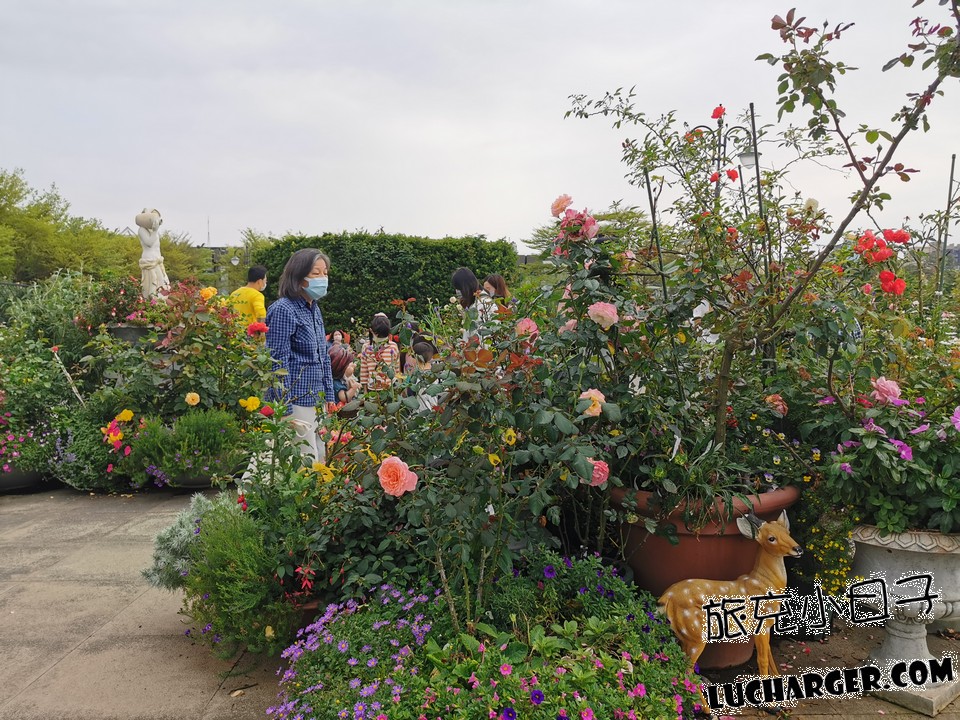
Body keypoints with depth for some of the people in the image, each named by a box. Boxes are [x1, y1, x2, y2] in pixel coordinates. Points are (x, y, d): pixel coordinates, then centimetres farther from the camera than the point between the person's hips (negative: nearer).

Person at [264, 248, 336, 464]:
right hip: (295, 403, -9)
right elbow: (279, 363, -17)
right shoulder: (283, 310, -13)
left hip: (317, 401, 9)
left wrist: (330, 396, 17)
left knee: (320, 461, 13)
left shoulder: (314, 309, 14)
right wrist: (286, 412, -19)